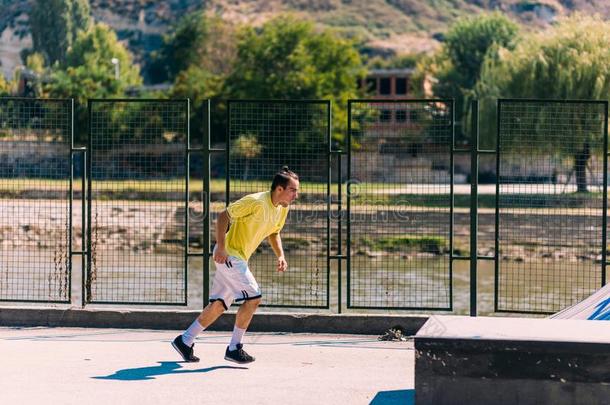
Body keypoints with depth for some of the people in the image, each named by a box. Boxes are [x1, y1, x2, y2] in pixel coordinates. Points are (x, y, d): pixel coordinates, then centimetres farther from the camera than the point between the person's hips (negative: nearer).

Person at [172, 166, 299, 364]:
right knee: (253, 297, -13)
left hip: (239, 258, 9)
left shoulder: (283, 208, 5)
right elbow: (224, 216, -19)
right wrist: (221, 247, -24)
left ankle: (185, 340, 19)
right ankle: (234, 348, -3)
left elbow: (274, 233, 21)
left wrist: (280, 255, 5)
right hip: (228, 254, -9)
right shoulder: (257, 202, -22)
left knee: (220, 304, 10)